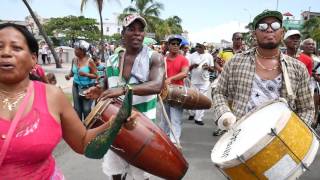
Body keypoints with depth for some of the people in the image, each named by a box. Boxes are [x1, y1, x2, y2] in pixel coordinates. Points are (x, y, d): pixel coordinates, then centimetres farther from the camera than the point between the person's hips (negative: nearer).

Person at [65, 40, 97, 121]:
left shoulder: (89, 61, -15)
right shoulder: (74, 60, 0)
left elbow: (95, 75, -13)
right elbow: (72, 71, 13)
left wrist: (86, 74, -28)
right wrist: (69, 75, -8)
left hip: (88, 87, -5)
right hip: (76, 86, 5)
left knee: (86, 109, -2)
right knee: (77, 108, 11)